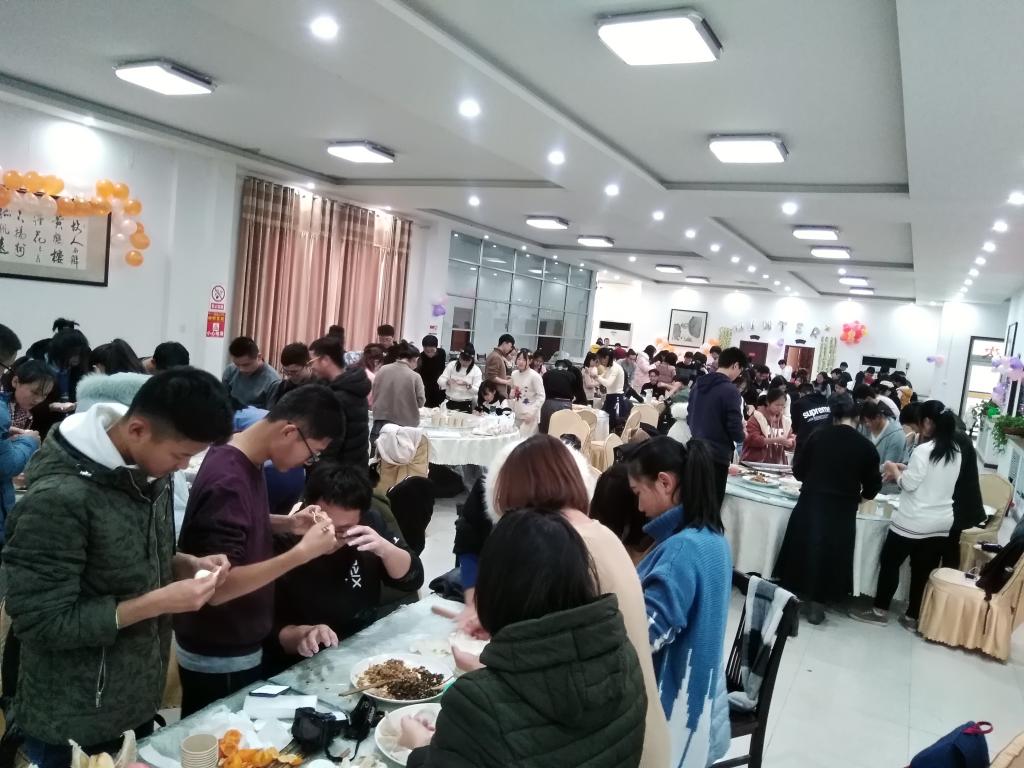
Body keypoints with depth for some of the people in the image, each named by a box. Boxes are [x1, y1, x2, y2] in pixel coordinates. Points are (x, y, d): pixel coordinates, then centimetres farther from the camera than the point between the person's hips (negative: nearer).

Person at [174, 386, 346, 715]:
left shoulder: (246, 460, -1)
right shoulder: (227, 482, -29)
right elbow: (218, 587, -30)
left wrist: (288, 523, 0)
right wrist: (302, 552, -29)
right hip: (218, 659, -9)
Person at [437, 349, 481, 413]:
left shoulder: (476, 370, -3)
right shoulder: (452, 365, 2)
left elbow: (477, 390, -8)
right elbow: (440, 380, -1)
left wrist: (467, 385, -27)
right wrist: (447, 382, -23)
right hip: (449, 402, 2)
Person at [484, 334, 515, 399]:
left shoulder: (498, 355, 16)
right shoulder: (496, 357, -15)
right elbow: (492, 377, -21)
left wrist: (505, 377, 13)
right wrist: (507, 382, -12)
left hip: (500, 393, 10)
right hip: (497, 394, -10)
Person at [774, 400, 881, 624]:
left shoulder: (818, 435, -2)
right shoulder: (866, 446, -3)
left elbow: (798, 470, 3)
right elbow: (873, 485, 4)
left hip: (810, 503, 1)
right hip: (842, 510, -1)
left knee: (803, 550, 14)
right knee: (829, 555, 12)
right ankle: (816, 606, 18)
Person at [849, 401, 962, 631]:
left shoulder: (923, 450, -18)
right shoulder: (956, 452, 5)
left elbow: (909, 484, -15)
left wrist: (895, 471, 2)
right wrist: (907, 469, 11)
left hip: (914, 522, -6)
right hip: (942, 522, 7)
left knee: (890, 562, 8)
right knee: (923, 570, 12)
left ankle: (880, 611, 16)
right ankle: (913, 617, 20)